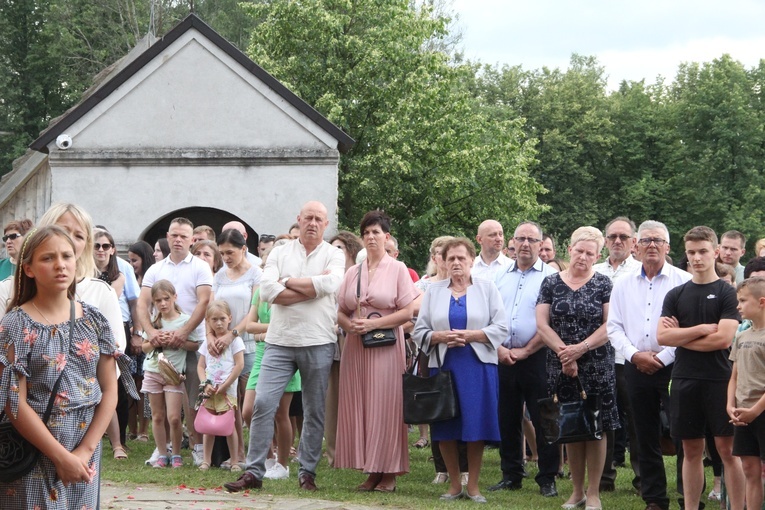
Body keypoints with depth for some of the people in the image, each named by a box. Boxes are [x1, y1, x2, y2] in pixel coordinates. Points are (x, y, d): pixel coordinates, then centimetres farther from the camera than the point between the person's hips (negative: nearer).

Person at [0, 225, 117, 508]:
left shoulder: (94, 320, 3)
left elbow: (109, 391, 4)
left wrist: (85, 451, -7)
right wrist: (62, 457, -15)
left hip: (85, 454, 4)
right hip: (34, 456, -4)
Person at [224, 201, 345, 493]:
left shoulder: (334, 255, 5)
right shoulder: (280, 253, 9)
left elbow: (329, 283, -17)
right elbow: (267, 291, -7)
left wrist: (288, 282, -7)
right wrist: (312, 289, -11)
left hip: (318, 343, -1)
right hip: (280, 341, 1)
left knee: (315, 411, 6)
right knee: (263, 403, -7)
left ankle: (307, 472, 15)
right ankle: (254, 472, -2)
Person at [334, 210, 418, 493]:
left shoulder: (397, 269, 1)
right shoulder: (353, 272, 13)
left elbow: (407, 311, -6)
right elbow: (340, 311, 14)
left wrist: (374, 323, -14)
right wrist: (350, 325, -8)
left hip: (386, 346, -4)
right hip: (355, 347, 4)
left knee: (385, 406, -4)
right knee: (358, 406, 2)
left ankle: (389, 473, 1)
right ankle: (371, 471, 8)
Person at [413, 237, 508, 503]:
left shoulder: (487, 288, 6)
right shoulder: (433, 291, 11)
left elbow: (500, 329, -1)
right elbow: (419, 331, 8)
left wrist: (468, 335, -13)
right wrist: (440, 337, -11)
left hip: (478, 365, -2)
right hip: (443, 365, 2)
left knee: (476, 427, -3)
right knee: (445, 429, 1)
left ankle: (473, 485, 7)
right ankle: (454, 484, 13)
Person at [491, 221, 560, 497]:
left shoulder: (550, 276, -3)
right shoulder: (500, 277, 12)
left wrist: (525, 351, -11)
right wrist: (499, 348, -4)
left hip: (536, 358, -4)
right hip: (503, 357, 5)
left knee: (543, 420, -1)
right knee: (507, 419, 9)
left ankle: (547, 479, 5)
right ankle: (511, 475, 18)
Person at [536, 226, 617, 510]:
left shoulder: (603, 284, 2)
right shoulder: (551, 283, 6)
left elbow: (610, 325, -6)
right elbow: (542, 324, 1)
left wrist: (580, 348, -14)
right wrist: (564, 353, -11)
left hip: (597, 366, -2)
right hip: (561, 366, 2)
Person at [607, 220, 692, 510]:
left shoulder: (684, 282, -3)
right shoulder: (623, 285, 11)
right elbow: (614, 326, 10)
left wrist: (663, 358, -11)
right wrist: (635, 355, -5)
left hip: (673, 366, -4)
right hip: (637, 368, 4)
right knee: (646, 437, 9)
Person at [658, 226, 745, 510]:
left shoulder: (727, 293, -1)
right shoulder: (676, 295, 10)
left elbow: (724, 338, -13)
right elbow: (662, 336, -1)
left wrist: (681, 336, -6)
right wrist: (701, 330, -11)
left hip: (719, 380, -3)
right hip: (684, 380, 4)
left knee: (727, 449, -3)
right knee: (692, 450, 9)